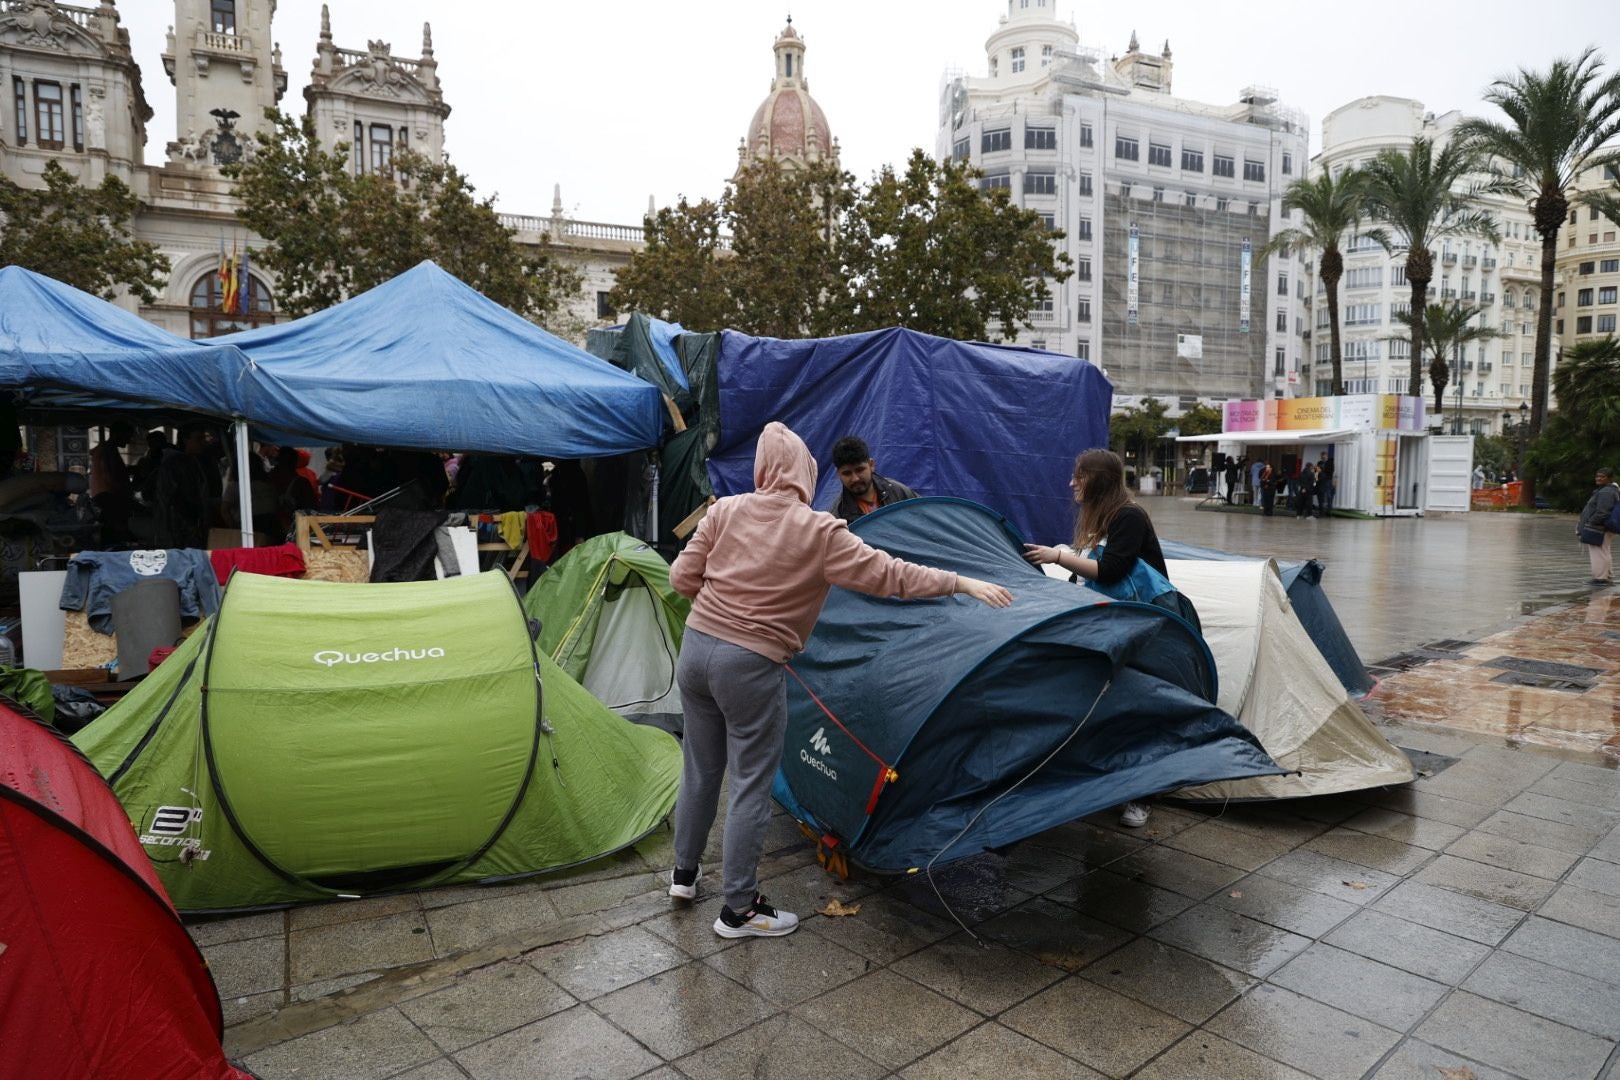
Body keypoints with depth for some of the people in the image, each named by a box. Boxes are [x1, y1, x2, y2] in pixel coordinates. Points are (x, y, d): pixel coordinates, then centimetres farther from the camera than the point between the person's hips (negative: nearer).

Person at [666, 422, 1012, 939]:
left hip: (695, 647, 6)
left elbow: (682, 577, 3)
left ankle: (684, 872, 38)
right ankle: (738, 910, 17)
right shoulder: (819, 532, -12)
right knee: (751, 786, 6)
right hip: (751, 667, -6)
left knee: (700, 769, 21)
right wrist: (963, 583, -1)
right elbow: (889, 576, -9)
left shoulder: (726, 510, 0)